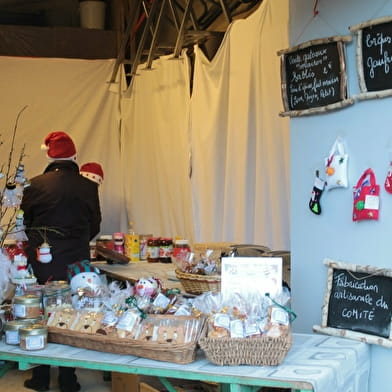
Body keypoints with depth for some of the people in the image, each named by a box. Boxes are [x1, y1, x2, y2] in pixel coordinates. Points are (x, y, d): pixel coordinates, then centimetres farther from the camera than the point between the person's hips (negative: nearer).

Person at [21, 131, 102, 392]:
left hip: (40, 262, 0)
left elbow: (25, 223, 3)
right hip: (75, 263, 0)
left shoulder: (36, 185, -7)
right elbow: (94, 227, 6)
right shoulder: (88, 187, -4)